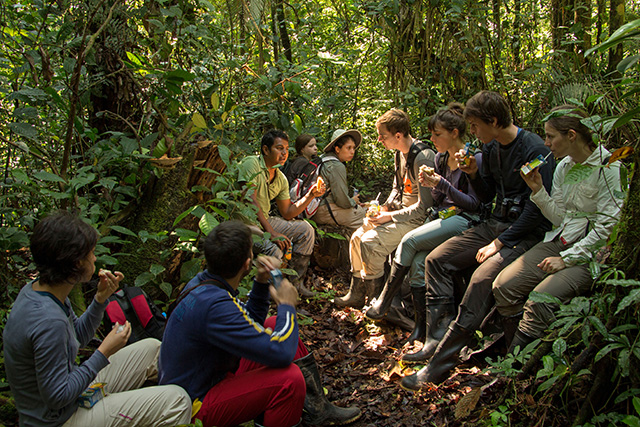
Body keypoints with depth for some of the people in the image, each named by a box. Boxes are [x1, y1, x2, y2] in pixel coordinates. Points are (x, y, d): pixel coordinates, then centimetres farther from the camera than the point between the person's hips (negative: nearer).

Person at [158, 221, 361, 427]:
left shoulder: (203, 282, 0)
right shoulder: (212, 304, -31)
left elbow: (250, 324, 16)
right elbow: (280, 353, -32)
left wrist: (261, 283, 1)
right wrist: (287, 305, -15)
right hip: (196, 405, -10)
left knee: (275, 325, 12)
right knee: (290, 378, -29)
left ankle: (317, 409, 14)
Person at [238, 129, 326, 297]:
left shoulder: (281, 178, 9)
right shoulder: (251, 163, -15)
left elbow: (287, 213, 10)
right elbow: (251, 202, -23)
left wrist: (310, 195, -3)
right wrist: (272, 233, -28)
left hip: (265, 220, 9)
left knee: (305, 230, 5)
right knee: (275, 249, -32)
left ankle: (295, 281, 10)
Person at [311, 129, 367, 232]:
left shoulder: (323, 159, 15)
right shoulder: (337, 167, -17)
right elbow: (342, 200, -19)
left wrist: (351, 200, 15)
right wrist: (353, 201, 2)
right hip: (323, 212, -10)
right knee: (363, 214, -6)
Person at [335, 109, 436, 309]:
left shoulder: (422, 158, -22)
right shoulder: (400, 153, 7)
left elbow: (424, 206, -23)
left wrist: (389, 216, -18)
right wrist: (385, 207, 4)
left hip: (418, 219, -9)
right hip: (402, 213, 10)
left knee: (370, 242, -22)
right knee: (357, 237, 1)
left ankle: (377, 299, -4)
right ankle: (356, 294, 12)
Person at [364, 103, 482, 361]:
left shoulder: (474, 159, -9)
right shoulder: (440, 158, 14)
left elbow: (474, 204, -12)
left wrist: (442, 184, -18)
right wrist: (431, 185, -4)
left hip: (465, 220, -7)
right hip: (442, 216, 7)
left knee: (410, 240, -25)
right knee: (418, 263, -20)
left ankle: (385, 301, -8)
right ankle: (431, 333, -18)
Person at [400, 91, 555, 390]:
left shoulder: (535, 150, -16)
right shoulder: (491, 148, 9)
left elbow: (536, 209, -18)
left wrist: (498, 244, -18)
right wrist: (473, 174, -3)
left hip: (527, 232, -8)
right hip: (495, 224, 9)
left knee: (482, 277, -31)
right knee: (436, 259, -8)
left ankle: (438, 368, -26)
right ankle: (437, 340, -7)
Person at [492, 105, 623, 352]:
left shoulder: (610, 168, -12)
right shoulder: (563, 166, 10)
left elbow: (605, 229, -14)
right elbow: (559, 218, 12)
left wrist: (566, 258, -16)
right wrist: (538, 190, -2)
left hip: (590, 253, -7)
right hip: (559, 241, 7)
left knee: (539, 301, -28)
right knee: (503, 286, -13)